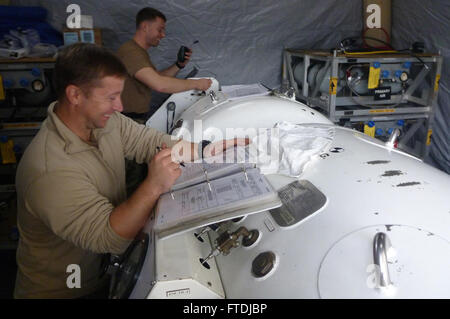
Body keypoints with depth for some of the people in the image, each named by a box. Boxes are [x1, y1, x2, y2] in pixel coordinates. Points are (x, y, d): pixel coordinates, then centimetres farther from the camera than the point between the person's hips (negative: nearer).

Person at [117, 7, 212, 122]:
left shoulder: (140, 52, 16)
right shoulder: (130, 52, -19)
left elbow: (157, 77, 19)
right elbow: (159, 84, -30)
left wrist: (179, 65, 3)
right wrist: (196, 84, -21)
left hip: (140, 118, 9)